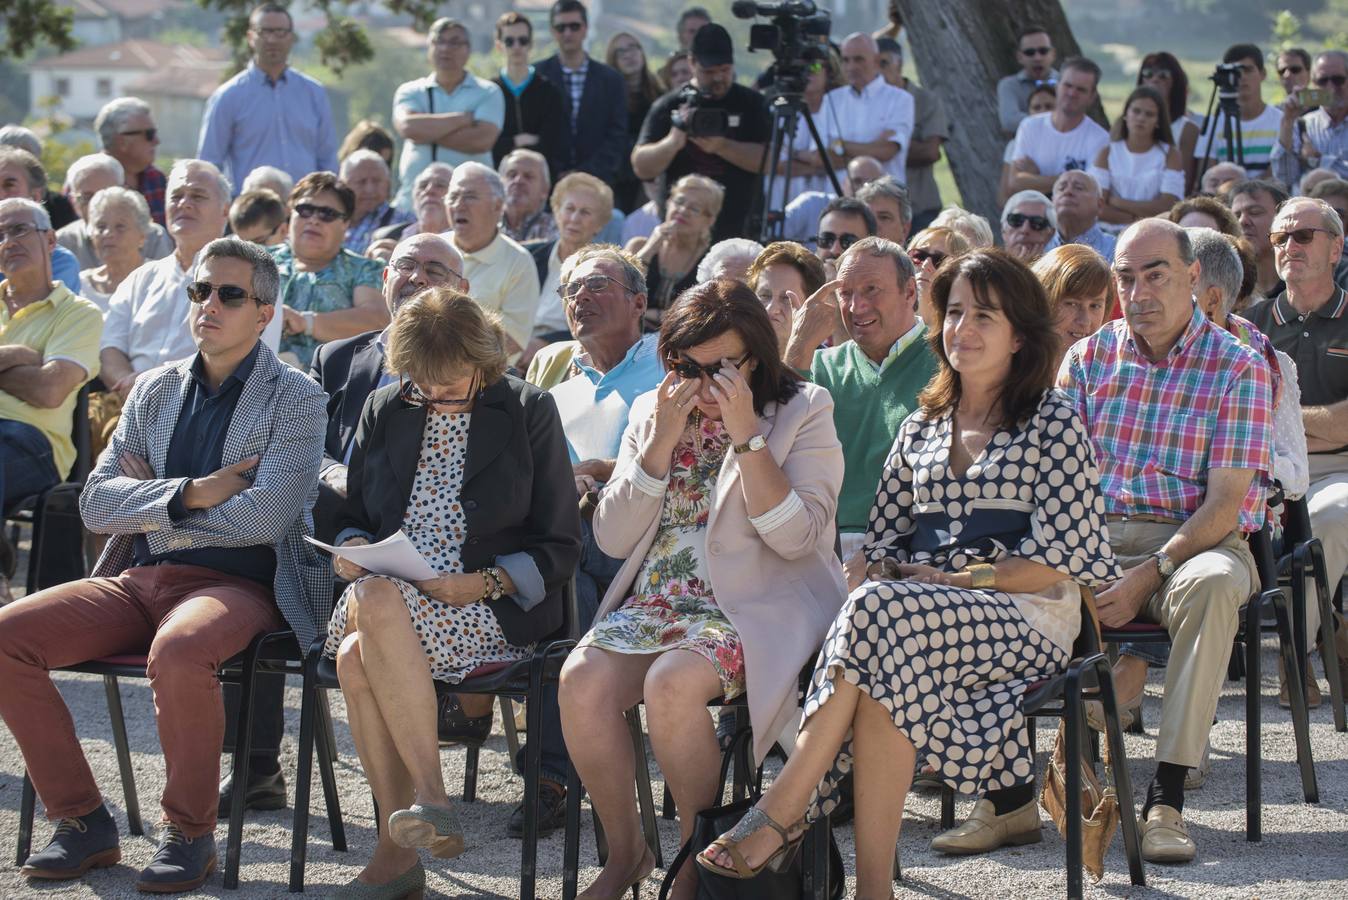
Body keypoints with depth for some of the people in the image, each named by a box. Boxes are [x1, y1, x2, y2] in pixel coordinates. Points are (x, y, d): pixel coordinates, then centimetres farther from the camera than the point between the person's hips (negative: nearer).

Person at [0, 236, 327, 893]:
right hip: (138, 580, 6)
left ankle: (190, 832, -19)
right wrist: (188, 494, -9)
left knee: (178, 653, -39)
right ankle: (81, 820, -8)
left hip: (235, 585, -6)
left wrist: (150, 507, -3)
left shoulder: (294, 399, 1)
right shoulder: (156, 391, 17)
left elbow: (262, 518, -12)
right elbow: (96, 503, 7)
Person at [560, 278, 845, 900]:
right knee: (582, 680, -26)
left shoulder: (803, 413, 2)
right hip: (655, 603, 4)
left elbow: (796, 537, -12)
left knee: (672, 683, -34)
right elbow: (612, 538, 5)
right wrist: (662, 443, -5)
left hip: (751, 608, -4)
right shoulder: (653, 416, 14)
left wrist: (747, 437, -16)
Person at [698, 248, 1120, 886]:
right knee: (882, 671, -35)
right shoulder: (923, 426, 21)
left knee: (881, 616, -34)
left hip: (1029, 616, -4)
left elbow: (1056, 560, -5)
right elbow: (883, 539, 17)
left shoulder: (1053, 422, 4)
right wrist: (877, 573, -7)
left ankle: (778, 816, -34)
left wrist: (951, 579, -11)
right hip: (917, 604, 4)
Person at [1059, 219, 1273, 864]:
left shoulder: (1238, 369, 0)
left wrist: (1147, 576, -20)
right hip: (1091, 542, 2)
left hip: (1197, 542, -2)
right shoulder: (1089, 358, 12)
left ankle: (1167, 797, -39)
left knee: (1212, 584, -40)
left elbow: (1225, 503, -8)